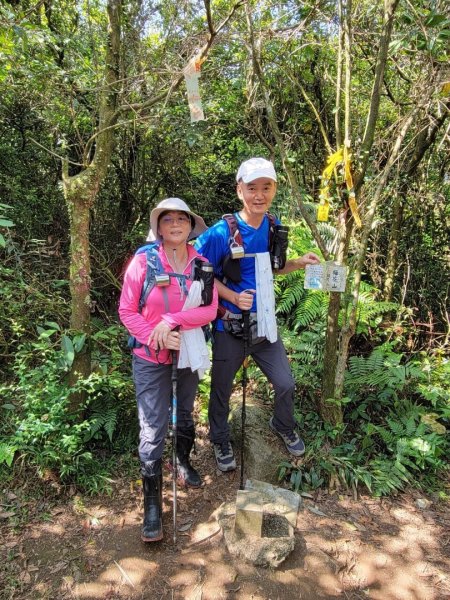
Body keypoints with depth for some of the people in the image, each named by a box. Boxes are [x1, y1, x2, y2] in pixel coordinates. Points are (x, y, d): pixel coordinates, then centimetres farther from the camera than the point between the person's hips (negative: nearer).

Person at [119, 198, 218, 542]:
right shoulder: (143, 261, -12)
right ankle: (152, 504, 14)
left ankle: (184, 462, 48)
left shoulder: (201, 263, -5)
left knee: (185, 414, 22)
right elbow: (127, 311, -10)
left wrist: (172, 321, -24)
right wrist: (157, 337, -22)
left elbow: (210, 310, -12)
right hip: (151, 358, -3)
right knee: (153, 430, -2)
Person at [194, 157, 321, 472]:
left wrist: (298, 263, -4)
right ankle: (220, 441, 42)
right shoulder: (221, 232, -20)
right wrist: (234, 297, -23)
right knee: (222, 390, 14)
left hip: (265, 324, 5)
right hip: (230, 326, -4)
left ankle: (283, 426, 48)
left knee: (286, 384, 16)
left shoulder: (274, 226, -2)